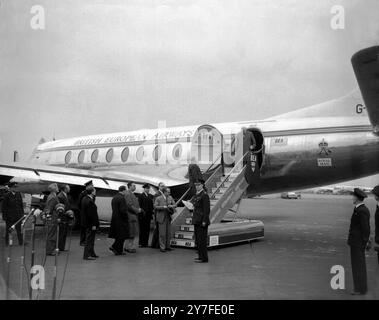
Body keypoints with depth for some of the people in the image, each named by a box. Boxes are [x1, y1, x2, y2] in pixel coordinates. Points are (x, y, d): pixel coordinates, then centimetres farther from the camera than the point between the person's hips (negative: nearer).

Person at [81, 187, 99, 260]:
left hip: (86, 222, 10)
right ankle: (87, 255, 5)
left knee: (90, 239, 18)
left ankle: (91, 253, 28)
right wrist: (94, 224, -20)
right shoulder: (89, 201, -24)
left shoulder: (84, 199, 7)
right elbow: (91, 214, -23)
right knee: (89, 239, -1)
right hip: (90, 224, -10)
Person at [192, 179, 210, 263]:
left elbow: (207, 209, -16)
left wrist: (204, 221, -20)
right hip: (197, 221, 9)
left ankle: (204, 258, -1)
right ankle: (201, 256, 21)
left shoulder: (204, 195, -12)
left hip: (202, 221, -9)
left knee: (202, 239, -7)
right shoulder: (196, 195, 15)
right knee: (197, 239, 13)